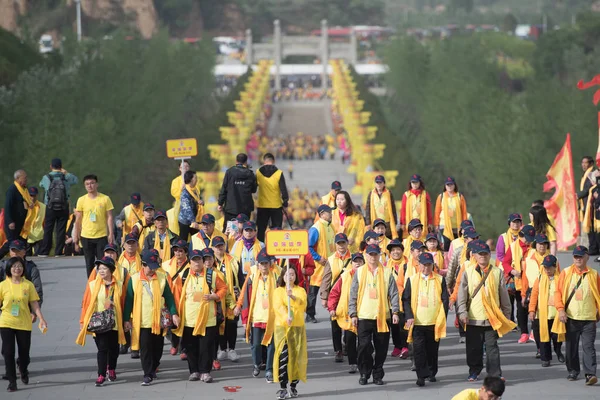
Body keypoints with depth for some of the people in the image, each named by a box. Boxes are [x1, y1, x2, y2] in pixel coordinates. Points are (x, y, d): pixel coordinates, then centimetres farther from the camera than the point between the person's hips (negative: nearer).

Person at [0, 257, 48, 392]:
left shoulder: (28, 285, 0)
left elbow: (34, 304, 2)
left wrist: (41, 319, -7)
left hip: (24, 324, 1)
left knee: (24, 352, 7)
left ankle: (23, 370, 40)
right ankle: (12, 381, 4)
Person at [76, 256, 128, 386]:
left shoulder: (119, 285, 1)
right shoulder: (92, 285, -3)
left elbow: (123, 304, 5)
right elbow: (86, 304, -1)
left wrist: (125, 321, 4)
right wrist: (83, 322, -2)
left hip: (115, 323, 2)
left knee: (113, 348, 13)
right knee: (102, 348, -8)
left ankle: (111, 370, 35)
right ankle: (101, 375, -4)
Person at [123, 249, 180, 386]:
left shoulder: (162, 277, 1)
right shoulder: (134, 279, -1)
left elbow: (169, 297, 4)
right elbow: (129, 300, 2)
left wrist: (174, 313, -4)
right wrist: (127, 319, 0)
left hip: (159, 320, 2)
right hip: (142, 321, -2)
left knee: (158, 348, 10)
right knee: (145, 348, -4)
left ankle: (153, 369, 30)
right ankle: (148, 375, -1)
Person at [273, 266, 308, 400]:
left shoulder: (301, 291, 9)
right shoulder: (278, 291, 6)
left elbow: (302, 304, -11)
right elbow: (278, 306, -12)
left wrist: (292, 296, -29)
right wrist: (286, 317, -30)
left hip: (298, 327, 1)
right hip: (281, 327, -1)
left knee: (296, 357, 1)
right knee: (282, 356, -10)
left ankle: (293, 386, 12)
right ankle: (283, 388, -8)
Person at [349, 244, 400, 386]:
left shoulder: (387, 272, 6)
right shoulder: (359, 272, 6)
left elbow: (393, 293, 5)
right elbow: (353, 294, 6)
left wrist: (395, 311, -5)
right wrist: (353, 314, 0)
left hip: (383, 316, 1)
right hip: (364, 316, -1)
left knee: (381, 348, 4)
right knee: (364, 346, -8)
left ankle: (377, 375, 15)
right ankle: (364, 374, 7)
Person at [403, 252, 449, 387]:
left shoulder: (440, 280, 5)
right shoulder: (412, 280, 4)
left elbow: (445, 300, 5)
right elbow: (406, 300, 3)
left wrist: (442, 318, -3)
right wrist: (409, 316, -9)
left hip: (434, 322, 1)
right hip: (417, 322, -1)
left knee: (432, 349, 9)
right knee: (418, 349, -9)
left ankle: (431, 373, 25)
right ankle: (421, 376, -7)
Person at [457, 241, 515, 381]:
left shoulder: (497, 272, 3)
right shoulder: (468, 273, 3)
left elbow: (504, 295, 8)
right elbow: (462, 295, 1)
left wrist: (506, 315, 9)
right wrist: (463, 313, -9)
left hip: (492, 317, -1)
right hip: (473, 318, 1)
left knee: (492, 347, 0)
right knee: (474, 347, 9)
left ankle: (495, 374, 3)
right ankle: (474, 372, 23)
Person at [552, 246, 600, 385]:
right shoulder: (566, 273, 3)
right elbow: (558, 292, 2)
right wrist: (561, 309, -9)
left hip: (588, 318, -1)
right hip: (570, 317, 1)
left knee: (588, 346, -10)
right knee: (571, 346, 10)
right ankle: (573, 371, 25)